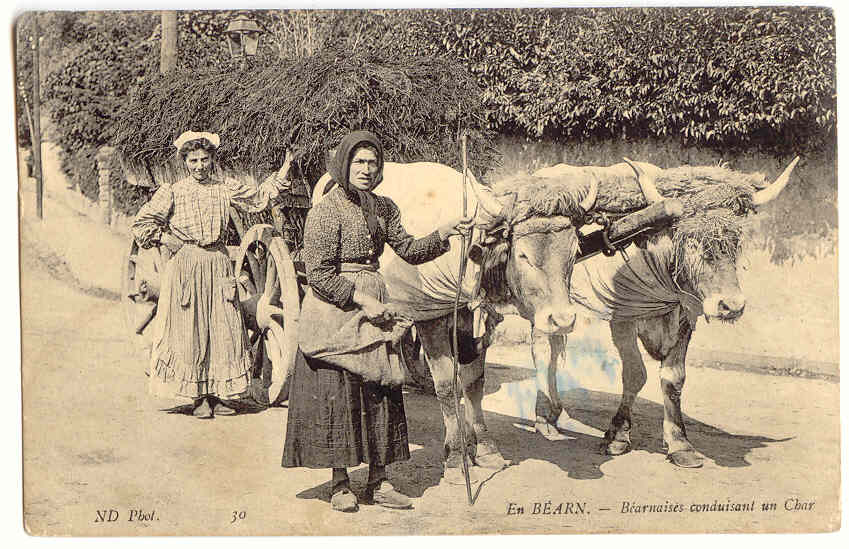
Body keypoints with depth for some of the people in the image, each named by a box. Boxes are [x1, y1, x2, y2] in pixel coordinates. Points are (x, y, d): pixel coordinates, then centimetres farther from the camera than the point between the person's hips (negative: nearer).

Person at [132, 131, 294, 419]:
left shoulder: (224, 188, 8)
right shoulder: (172, 192, 0)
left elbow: (258, 196, 18)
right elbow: (141, 224, 4)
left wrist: (284, 169, 11)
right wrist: (168, 240, -2)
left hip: (218, 265, 3)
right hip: (185, 266, -3)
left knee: (224, 329, 1)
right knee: (189, 332, -1)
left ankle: (217, 395, 11)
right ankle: (199, 398, 7)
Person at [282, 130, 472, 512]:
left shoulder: (383, 208, 11)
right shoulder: (326, 212, -9)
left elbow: (408, 251, 9)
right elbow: (318, 273, -13)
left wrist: (443, 234, -6)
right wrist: (361, 299, -16)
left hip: (372, 308, 6)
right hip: (335, 313, -6)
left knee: (381, 393, 6)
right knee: (337, 394, -1)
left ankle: (378, 482, 17)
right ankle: (340, 485, 12)